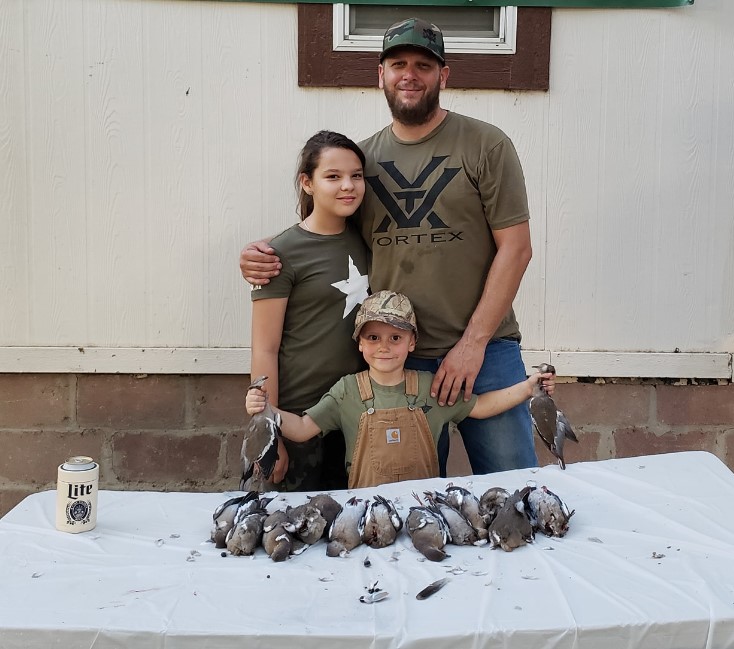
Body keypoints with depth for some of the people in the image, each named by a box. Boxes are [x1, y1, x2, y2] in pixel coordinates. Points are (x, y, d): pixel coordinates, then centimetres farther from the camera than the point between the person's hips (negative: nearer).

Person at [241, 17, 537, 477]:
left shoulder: (486, 145, -1)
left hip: (485, 351, -2)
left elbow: (515, 248, -5)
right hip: (395, 356, 3)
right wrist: (263, 255, -3)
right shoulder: (362, 158, 10)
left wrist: (474, 342, -12)